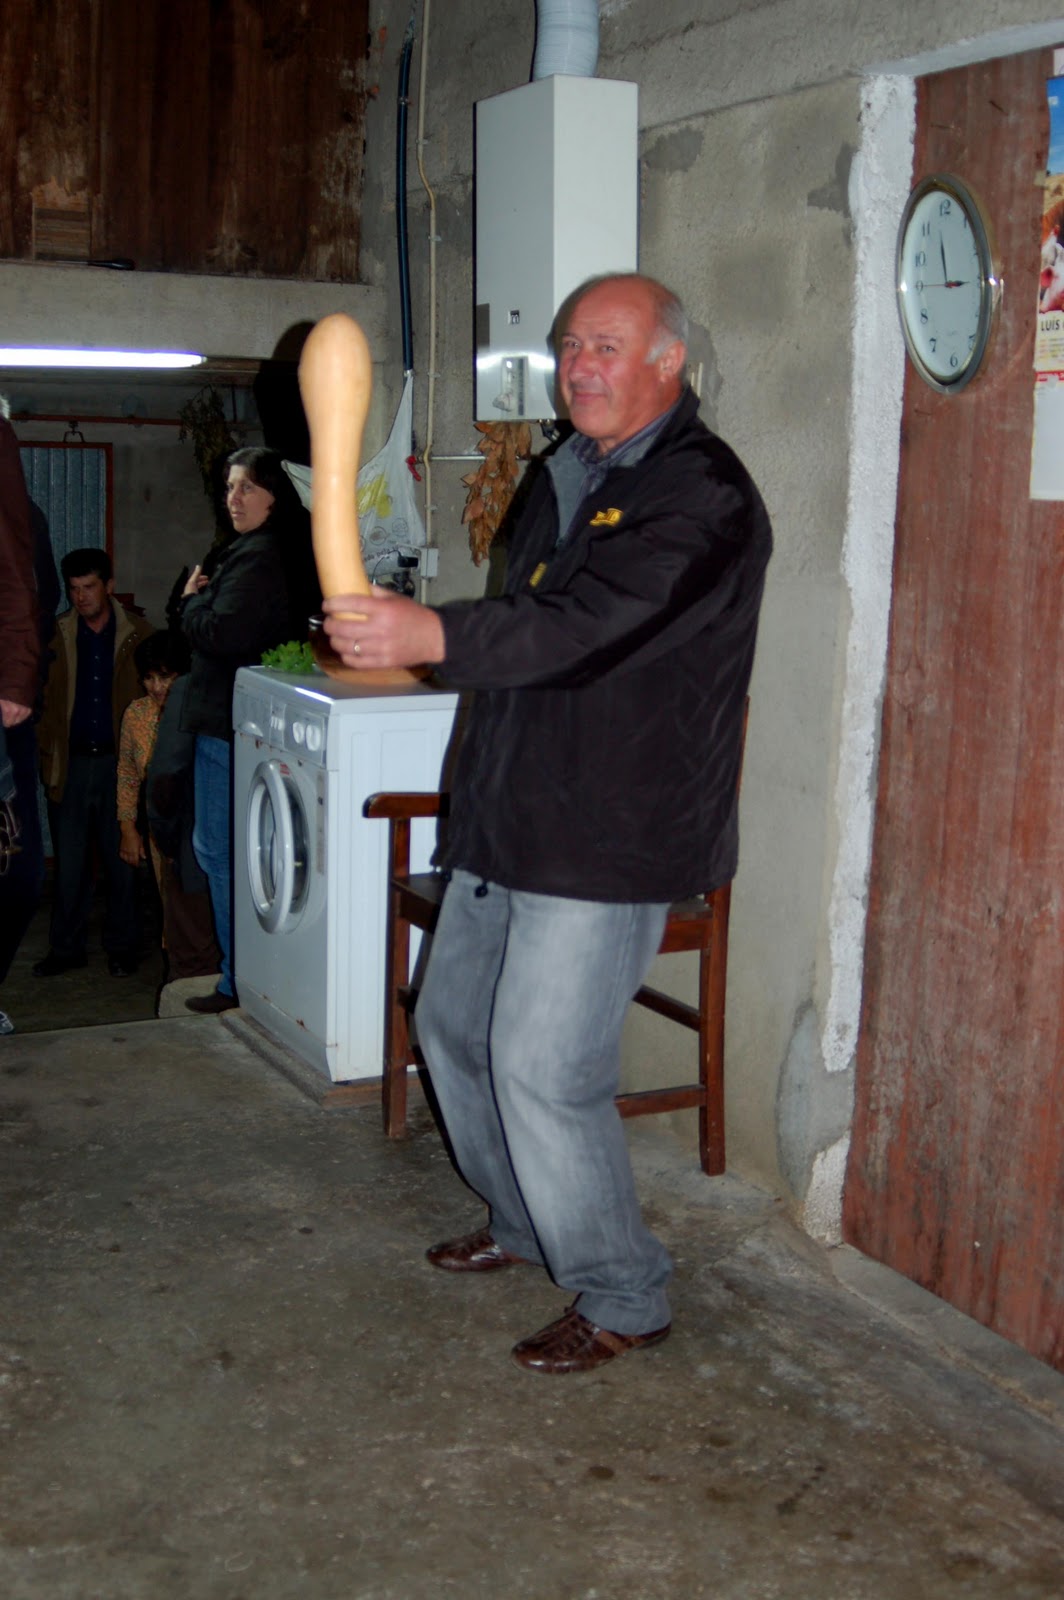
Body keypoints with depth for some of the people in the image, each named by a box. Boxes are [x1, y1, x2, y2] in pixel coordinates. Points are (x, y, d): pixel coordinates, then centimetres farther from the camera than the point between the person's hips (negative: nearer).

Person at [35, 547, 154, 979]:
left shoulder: (137, 633, 1)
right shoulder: (56, 635, 5)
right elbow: (43, 701, 7)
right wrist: (48, 758, -2)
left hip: (120, 761, -1)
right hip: (70, 762, 1)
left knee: (121, 858, 5)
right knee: (69, 860, 5)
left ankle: (121, 946, 17)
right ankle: (66, 947, 16)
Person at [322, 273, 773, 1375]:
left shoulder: (704, 495, -15)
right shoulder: (567, 476, 14)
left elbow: (591, 625, -31)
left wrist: (434, 636, -44)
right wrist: (401, 638, 16)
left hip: (612, 840, -9)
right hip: (510, 824, 9)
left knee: (543, 1067, -10)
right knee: (453, 1022, 18)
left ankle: (622, 1296, 10)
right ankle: (522, 1224, 39)